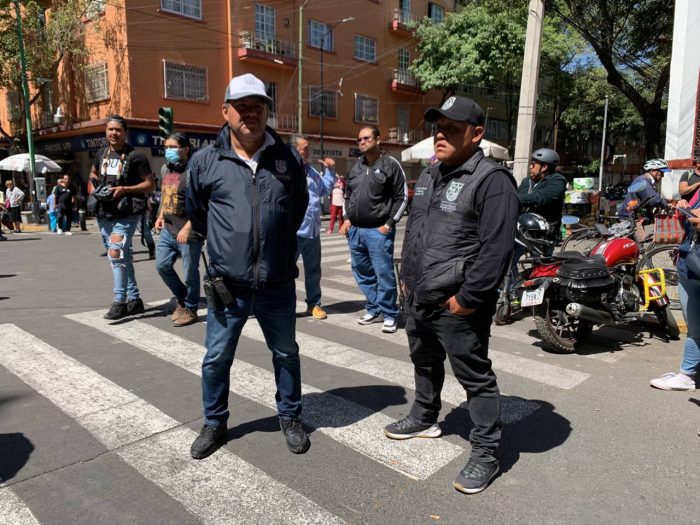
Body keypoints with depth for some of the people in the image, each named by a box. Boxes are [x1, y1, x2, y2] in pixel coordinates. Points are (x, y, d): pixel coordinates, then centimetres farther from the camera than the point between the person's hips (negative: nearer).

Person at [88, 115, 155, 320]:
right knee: (123, 257, 12)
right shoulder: (101, 154, 11)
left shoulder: (135, 156, -7)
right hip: (104, 213, 7)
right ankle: (134, 300, 22)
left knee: (116, 253, -18)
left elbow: (150, 184, -8)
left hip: (126, 213, -7)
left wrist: (124, 189, -17)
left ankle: (120, 301, -10)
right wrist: (96, 185, 6)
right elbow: (93, 174, 28)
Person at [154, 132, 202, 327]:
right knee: (162, 266, 12)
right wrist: (160, 216, 11)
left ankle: (190, 309, 20)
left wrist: (187, 228, -24)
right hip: (168, 230, 8)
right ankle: (182, 299, 32)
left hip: (189, 232, -8)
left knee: (190, 273, 2)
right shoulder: (166, 169, 11)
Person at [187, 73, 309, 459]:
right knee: (217, 358, 11)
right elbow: (196, 213, 13)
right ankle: (215, 424, 34)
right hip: (226, 285, -1)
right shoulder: (205, 161, -4)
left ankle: (290, 418, 37)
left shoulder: (289, 158, -1)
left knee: (286, 353, 16)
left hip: (278, 284, 1)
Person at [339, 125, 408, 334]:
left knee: (384, 274, -5)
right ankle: (374, 309, 25)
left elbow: (402, 197, -5)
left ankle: (389, 315, 8)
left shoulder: (390, 164, -5)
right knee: (362, 272, 12)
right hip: (355, 230, 7)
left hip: (378, 231, -6)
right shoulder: (356, 166, 14)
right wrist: (347, 218, 10)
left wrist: (389, 224, -9)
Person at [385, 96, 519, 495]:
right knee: (425, 362, 24)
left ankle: (486, 453, 19)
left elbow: (496, 249, -22)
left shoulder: (492, 180, -15)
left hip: (457, 305, -9)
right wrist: (407, 277, 17)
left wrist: (468, 298, -21)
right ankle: (424, 418, 46)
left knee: (476, 377, 3)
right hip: (419, 298, 9)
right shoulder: (429, 176, 14)